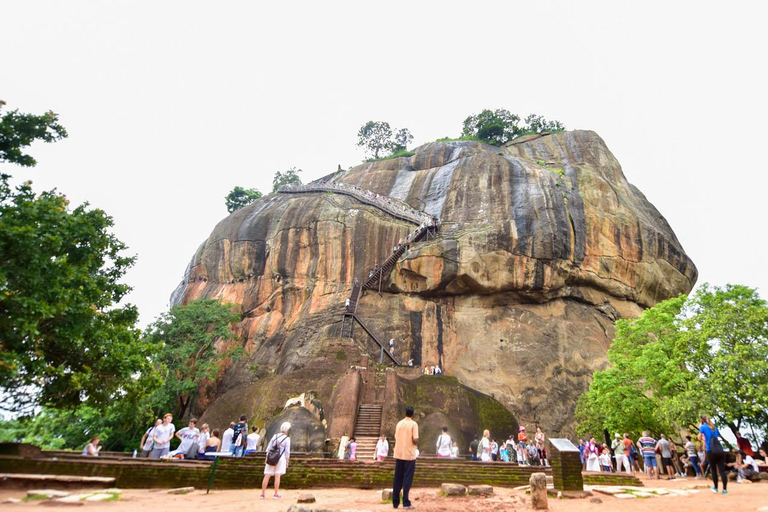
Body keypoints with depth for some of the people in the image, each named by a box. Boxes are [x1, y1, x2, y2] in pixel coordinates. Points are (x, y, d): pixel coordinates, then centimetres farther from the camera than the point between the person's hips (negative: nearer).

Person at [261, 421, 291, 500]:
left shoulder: (275, 436, 6)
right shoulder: (287, 439, -6)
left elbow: (268, 448, 7)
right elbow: (287, 452, -7)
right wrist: (287, 462, 1)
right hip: (281, 458, -3)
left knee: (267, 476, 4)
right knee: (277, 476, 0)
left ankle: (262, 494, 8)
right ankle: (276, 494, 3)